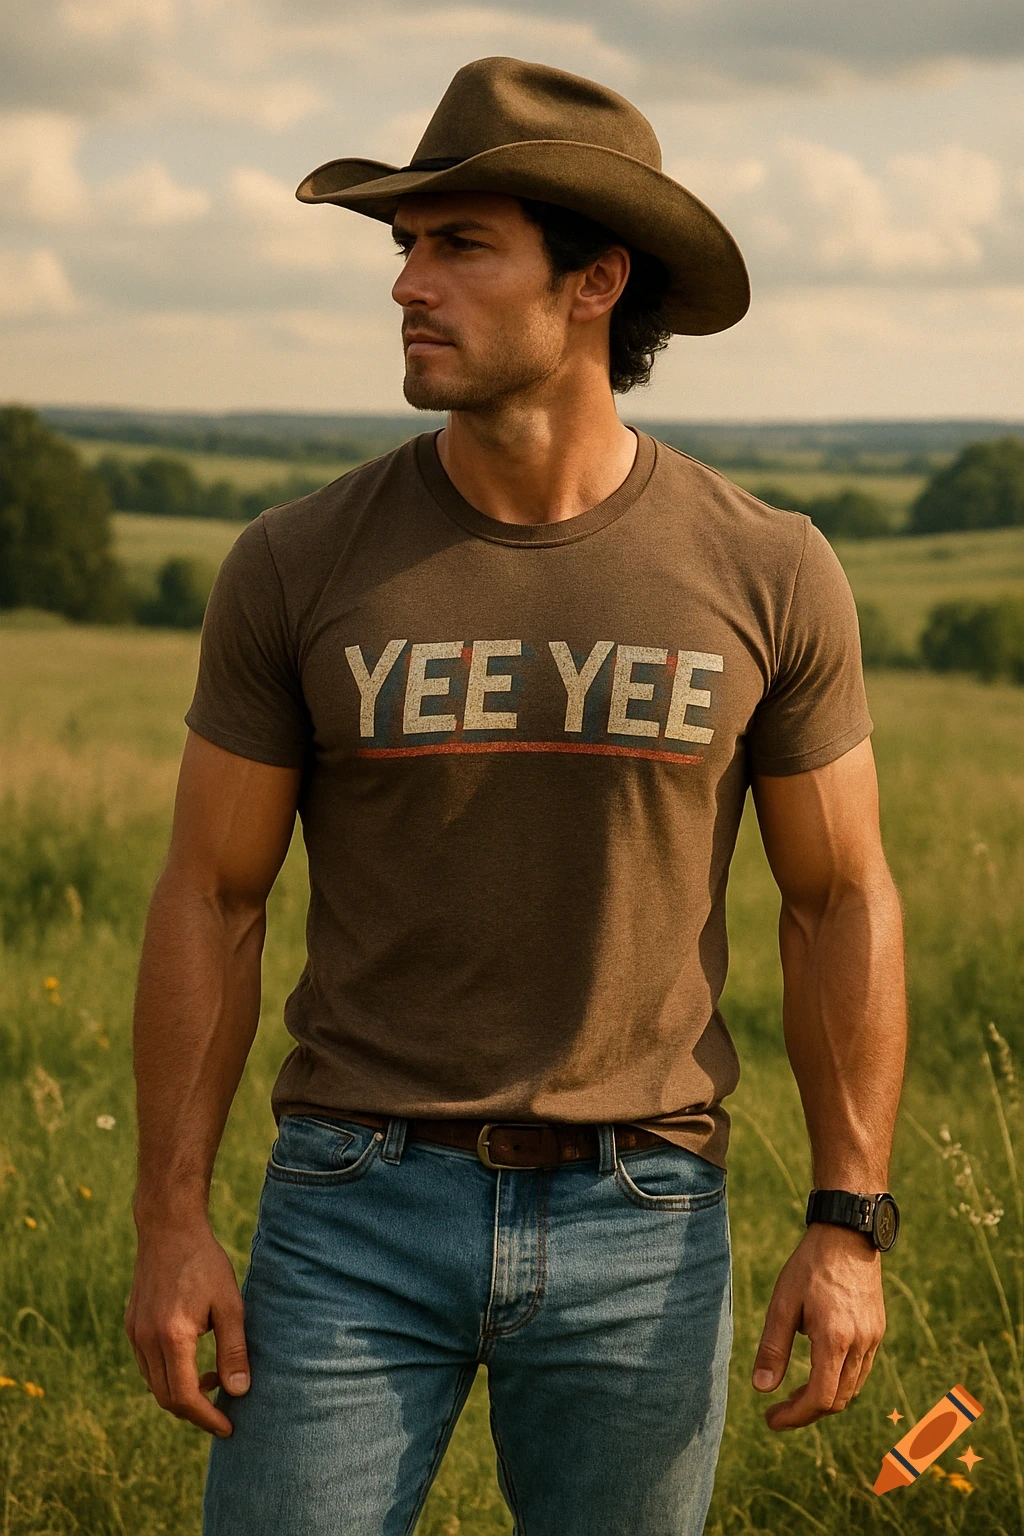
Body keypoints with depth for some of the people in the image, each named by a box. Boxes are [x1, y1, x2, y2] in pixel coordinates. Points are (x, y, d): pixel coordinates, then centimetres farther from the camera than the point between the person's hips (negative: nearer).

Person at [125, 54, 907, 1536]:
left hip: (639, 1221, 1)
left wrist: (850, 1226, -3)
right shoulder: (298, 567, -6)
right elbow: (210, 897, 0)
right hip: (362, 1203, 0)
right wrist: (172, 1222, -5)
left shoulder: (769, 576, -6)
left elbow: (841, 900, 2)